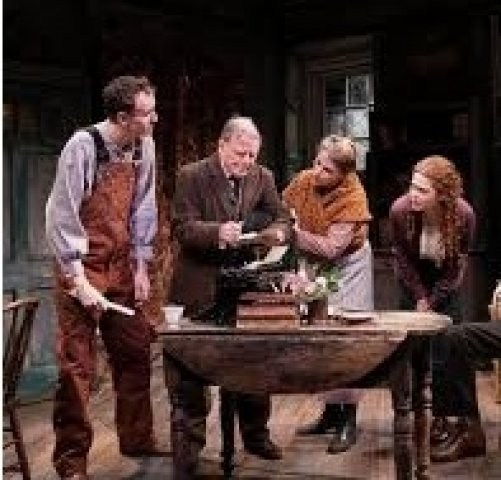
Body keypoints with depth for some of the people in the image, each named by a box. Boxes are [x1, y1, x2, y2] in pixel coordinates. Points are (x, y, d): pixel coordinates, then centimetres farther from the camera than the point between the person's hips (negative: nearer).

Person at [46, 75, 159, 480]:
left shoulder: (144, 147, 0)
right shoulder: (84, 146, -18)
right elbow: (62, 216, -16)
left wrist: (141, 267, 5)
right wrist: (79, 280, -18)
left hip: (122, 267, 6)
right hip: (83, 266, -6)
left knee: (135, 353, 12)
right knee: (76, 365, -1)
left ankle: (137, 440, 29)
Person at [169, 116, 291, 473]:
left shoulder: (263, 177, 5)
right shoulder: (192, 176, -8)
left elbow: (281, 218, 7)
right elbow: (182, 228, -14)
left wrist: (278, 231, -17)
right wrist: (217, 231, -32)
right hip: (201, 288, -4)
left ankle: (256, 434, 28)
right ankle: (191, 440, 20)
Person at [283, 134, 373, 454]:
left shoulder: (354, 197, -25)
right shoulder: (303, 180, -11)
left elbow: (331, 248, -29)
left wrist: (294, 232, -31)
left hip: (348, 266, -5)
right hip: (314, 266, 5)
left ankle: (349, 420, 4)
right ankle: (332, 412, 21)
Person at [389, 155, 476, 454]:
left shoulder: (464, 215, -28)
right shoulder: (400, 211, -28)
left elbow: (458, 263, -13)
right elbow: (403, 258, -10)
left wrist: (433, 300, -12)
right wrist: (420, 297, -10)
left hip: (446, 281, 0)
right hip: (414, 280, 1)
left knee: (444, 350, -6)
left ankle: (441, 417, 6)